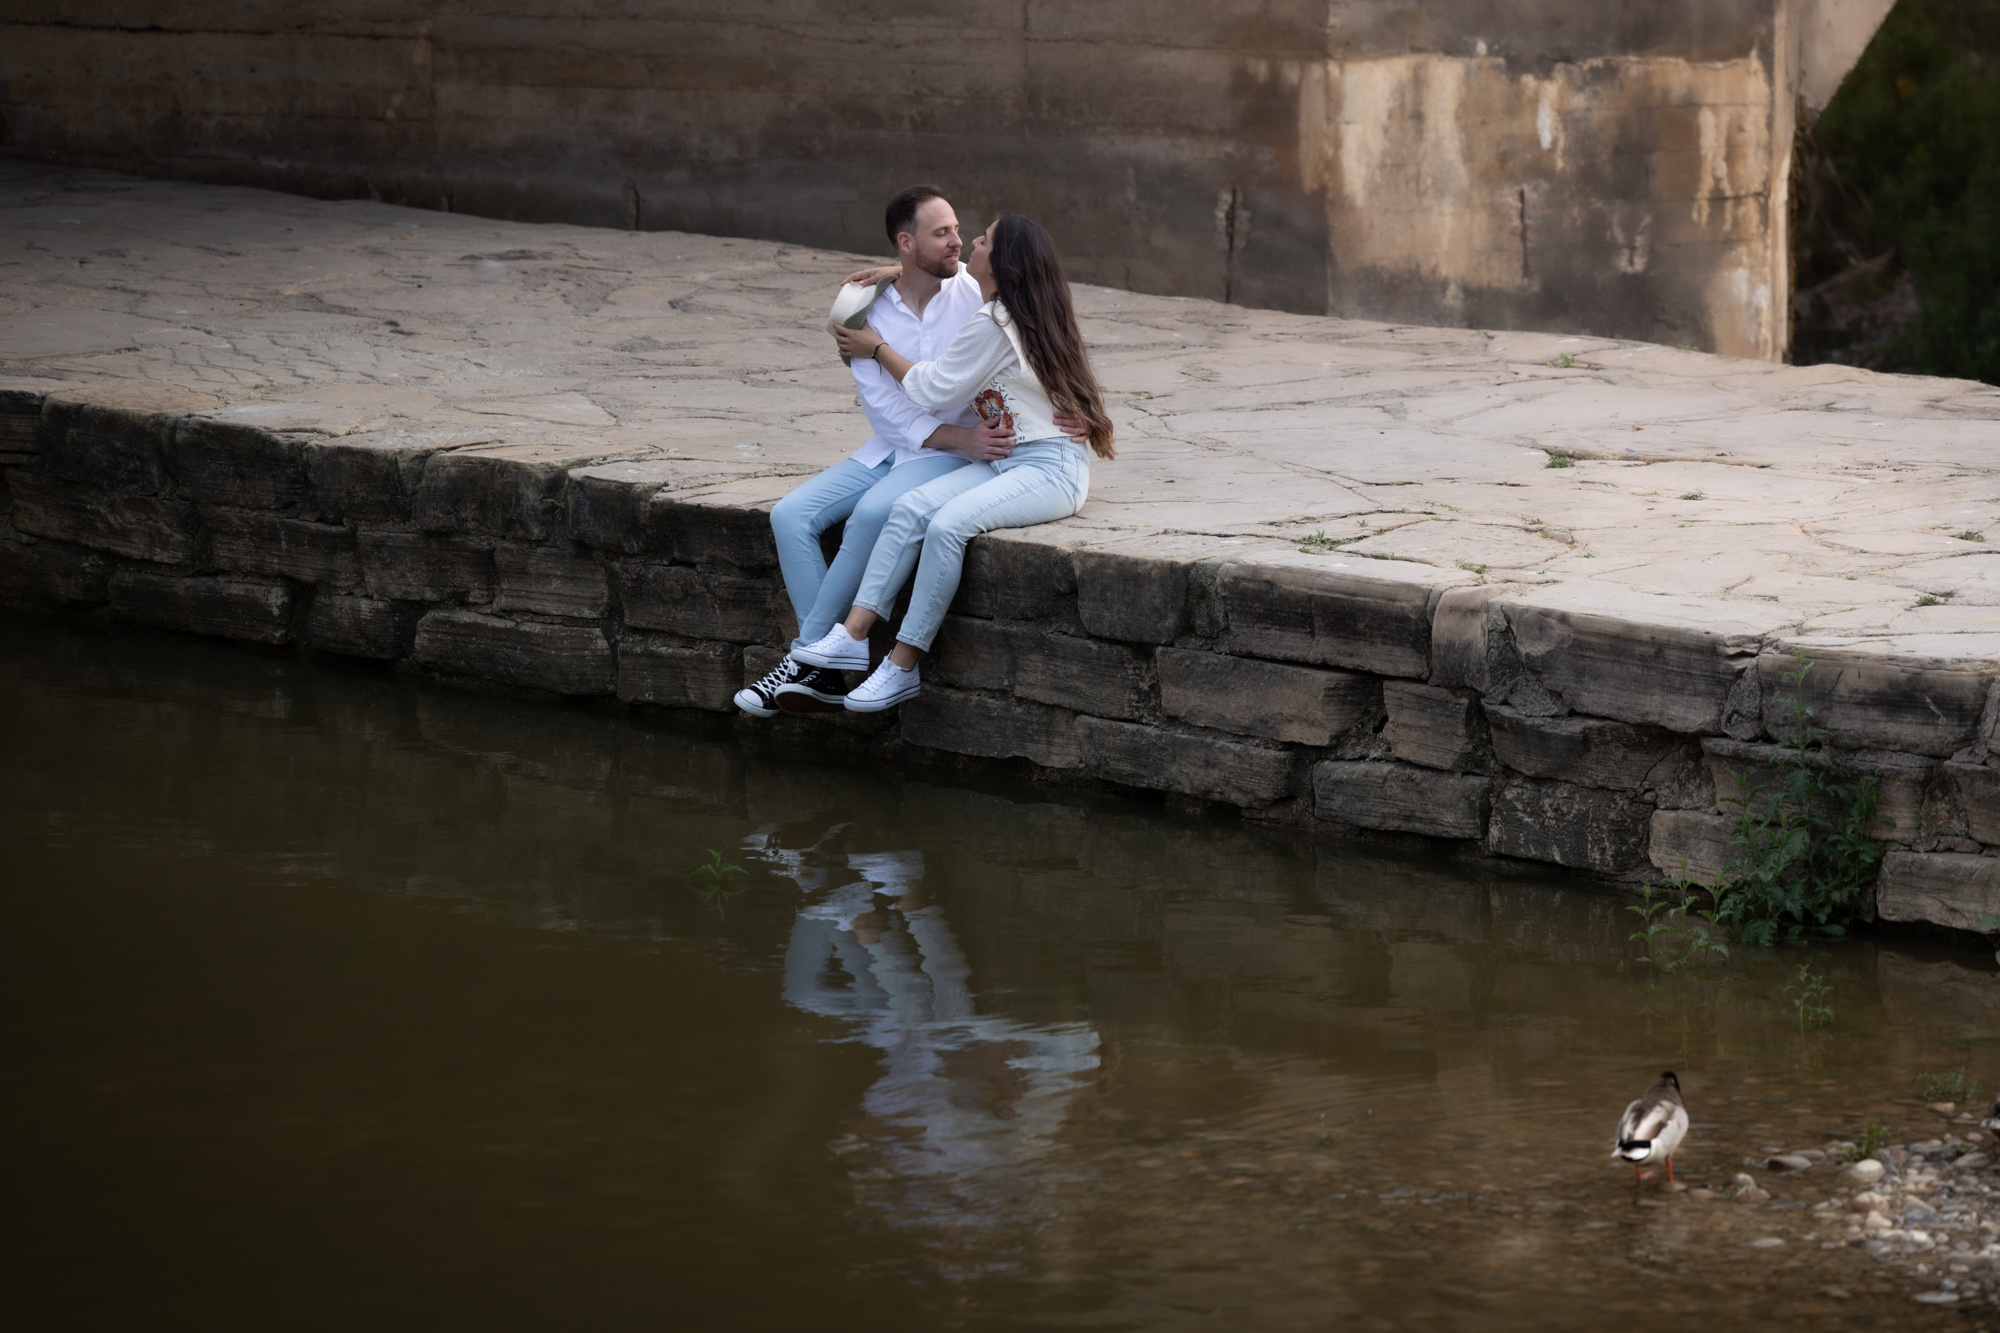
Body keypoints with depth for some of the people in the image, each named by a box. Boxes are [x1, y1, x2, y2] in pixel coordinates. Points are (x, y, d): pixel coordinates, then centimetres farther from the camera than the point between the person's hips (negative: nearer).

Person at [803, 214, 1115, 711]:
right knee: (910, 508, -11)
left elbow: (930, 389, -7)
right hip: (1008, 462, 10)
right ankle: (854, 636, -21)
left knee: (947, 524, -30)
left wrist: (875, 348, 5)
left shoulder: (992, 326, -15)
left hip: (1051, 469, -10)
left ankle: (903, 667, -25)